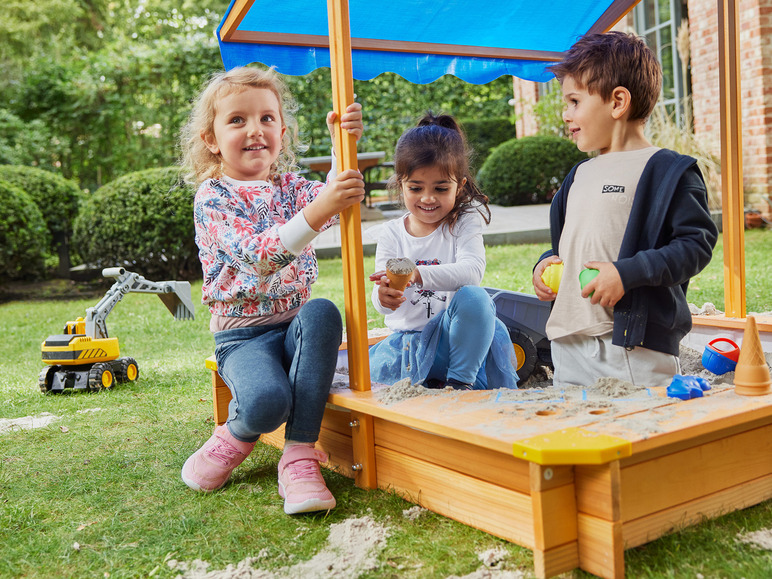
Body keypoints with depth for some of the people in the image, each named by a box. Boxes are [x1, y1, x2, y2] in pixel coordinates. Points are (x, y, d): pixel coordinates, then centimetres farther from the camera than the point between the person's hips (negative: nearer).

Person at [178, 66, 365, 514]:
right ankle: (237, 435, 9)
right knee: (267, 402, -33)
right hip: (243, 336, -4)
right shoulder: (212, 198, -5)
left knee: (321, 311, -32)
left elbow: (337, 194, -12)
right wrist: (318, 211, -38)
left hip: (296, 325, 4)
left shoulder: (291, 187, 11)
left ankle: (300, 455, -23)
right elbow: (257, 256, -24)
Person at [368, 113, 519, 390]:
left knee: (473, 296, -32)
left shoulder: (464, 223, -3)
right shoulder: (391, 234, 3)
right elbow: (382, 299, -5)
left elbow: (471, 271, -24)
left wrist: (417, 274, -40)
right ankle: (427, 381, 6)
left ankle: (461, 380, -17)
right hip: (408, 337, 3)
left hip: (450, 335, -2)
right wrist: (384, 297, -32)